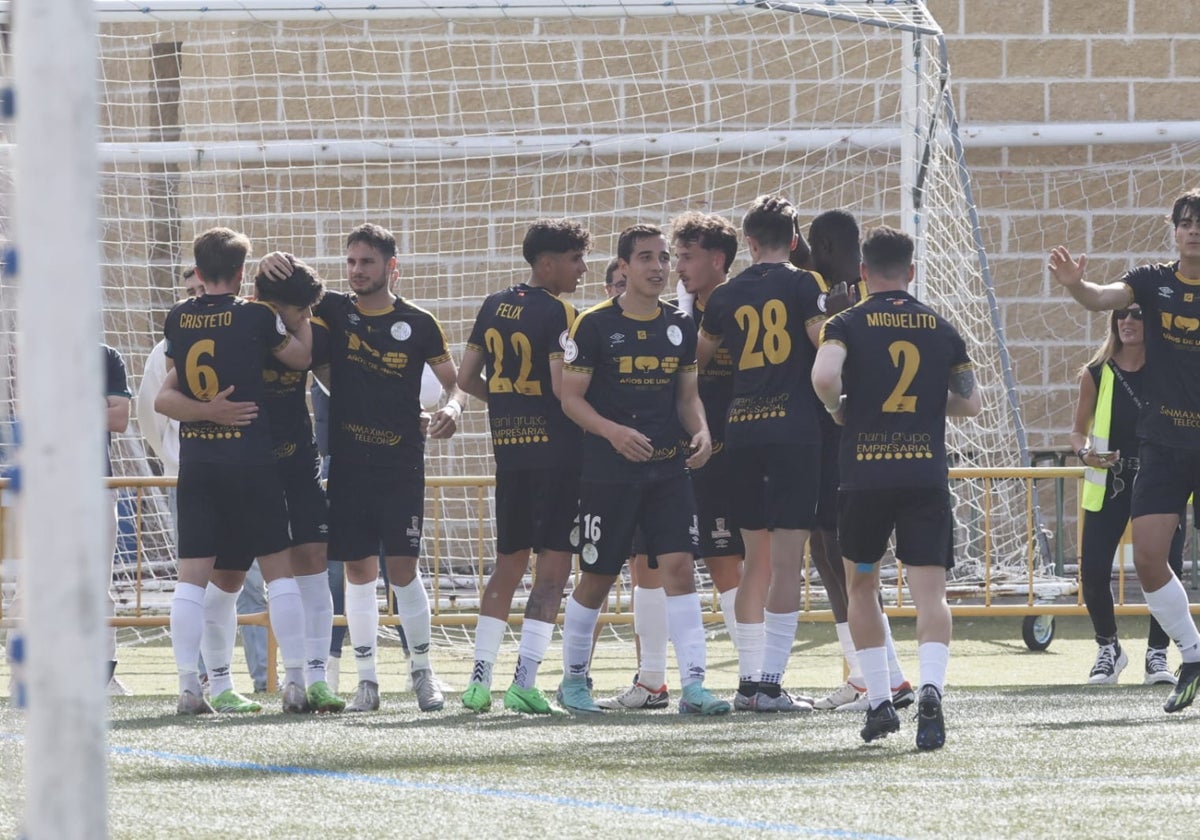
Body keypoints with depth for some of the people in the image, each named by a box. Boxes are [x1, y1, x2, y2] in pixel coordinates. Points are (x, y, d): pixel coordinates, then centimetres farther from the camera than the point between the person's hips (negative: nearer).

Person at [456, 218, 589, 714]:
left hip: (508, 449, 7)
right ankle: (524, 682, -11)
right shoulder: (557, 313, -11)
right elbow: (563, 386, -20)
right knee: (553, 567, -4)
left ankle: (480, 678, 12)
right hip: (556, 450, -7)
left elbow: (467, 378, 12)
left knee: (508, 563, 15)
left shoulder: (494, 306, 10)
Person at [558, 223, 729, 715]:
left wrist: (700, 433, -4)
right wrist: (613, 432, -21)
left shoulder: (680, 327, 9)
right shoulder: (595, 325, -5)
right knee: (596, 579, 5)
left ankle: (693, 685, -13)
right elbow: (571, 398, -5)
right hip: (608, 472, -3)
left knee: (679, 567, -10)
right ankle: (573, 679, 24)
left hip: (668, 468, 3)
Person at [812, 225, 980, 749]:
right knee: (930, 592, -4)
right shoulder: (941, 330, 9)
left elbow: (823, 376, -19)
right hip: (927, 475, 1)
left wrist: (839, 410, 1)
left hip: (864, 474, -1)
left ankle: (879, 701, 17)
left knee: (860, 583, 19)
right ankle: (930, 688, -30)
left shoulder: (847, 324, 0)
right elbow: (970, 403, 15)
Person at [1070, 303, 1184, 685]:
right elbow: (1079, 430, 6)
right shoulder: (1097, 374, -2)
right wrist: (1085, 452, -15)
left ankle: (1157, 655, 10)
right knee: (1093, 571, -8)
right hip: (1109, 484, 0)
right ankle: (1108, 649, 16)